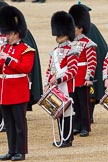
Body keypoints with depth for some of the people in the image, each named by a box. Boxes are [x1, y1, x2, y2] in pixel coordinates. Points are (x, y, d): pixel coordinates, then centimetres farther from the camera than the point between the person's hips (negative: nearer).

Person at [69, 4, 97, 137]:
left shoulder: (88, 44, -9)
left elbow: (92, 62, -12)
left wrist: (89, 78, -17)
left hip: (82, 80, -6)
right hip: (72, 80, 6)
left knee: (84, 104, 0)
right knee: (74, 103, 10)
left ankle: (85, 128, 5)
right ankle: (76, 126, 17)